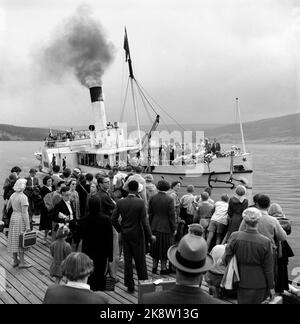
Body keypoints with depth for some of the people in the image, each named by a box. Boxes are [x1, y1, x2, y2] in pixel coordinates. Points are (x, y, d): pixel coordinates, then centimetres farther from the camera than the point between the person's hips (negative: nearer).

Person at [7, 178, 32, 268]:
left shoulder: (13, 195, 6)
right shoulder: (23, 197, -17)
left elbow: (7, 207, 12)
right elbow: (24, 212, -20)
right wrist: (27, 225, -18)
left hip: (13, 216, 8)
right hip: (20, 218, -8)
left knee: (14, 239, 13)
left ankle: (15, 261, 23)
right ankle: (22, 262, 7)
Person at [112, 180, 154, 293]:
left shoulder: (120, 202, -7)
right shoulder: (140, 202, -15)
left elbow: (113, 219, -5)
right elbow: (144, 221, -14)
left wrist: (120, 229, 10)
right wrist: (150, 236, -5)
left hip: (125, 235, 3)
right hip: (137, 235, -2)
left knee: (127, 260, 12)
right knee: (140, 260, 12)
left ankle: (130, 286, 19)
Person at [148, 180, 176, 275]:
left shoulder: (152, 198, -3)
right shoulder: (169, 199, -14)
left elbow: (149, 213, 2)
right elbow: (172, 215, -12)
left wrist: (150, 226, 12)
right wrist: (174, 229, -3)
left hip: (155, 227, 4)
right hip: (166, 228, -4)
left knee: (155, 247, 16)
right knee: (165, 247, 9)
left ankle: (154, 267, 24)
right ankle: (163, 268, 16)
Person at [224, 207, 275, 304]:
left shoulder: (235, 236, -16)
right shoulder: (265, 242, -19)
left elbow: (227, 259, -8)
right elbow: (268, 268, -10)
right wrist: (271, 287, 3)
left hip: (242, 282, 1)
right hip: (259, 284, -1)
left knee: (242, 301, 18)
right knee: (257, 301, 20)